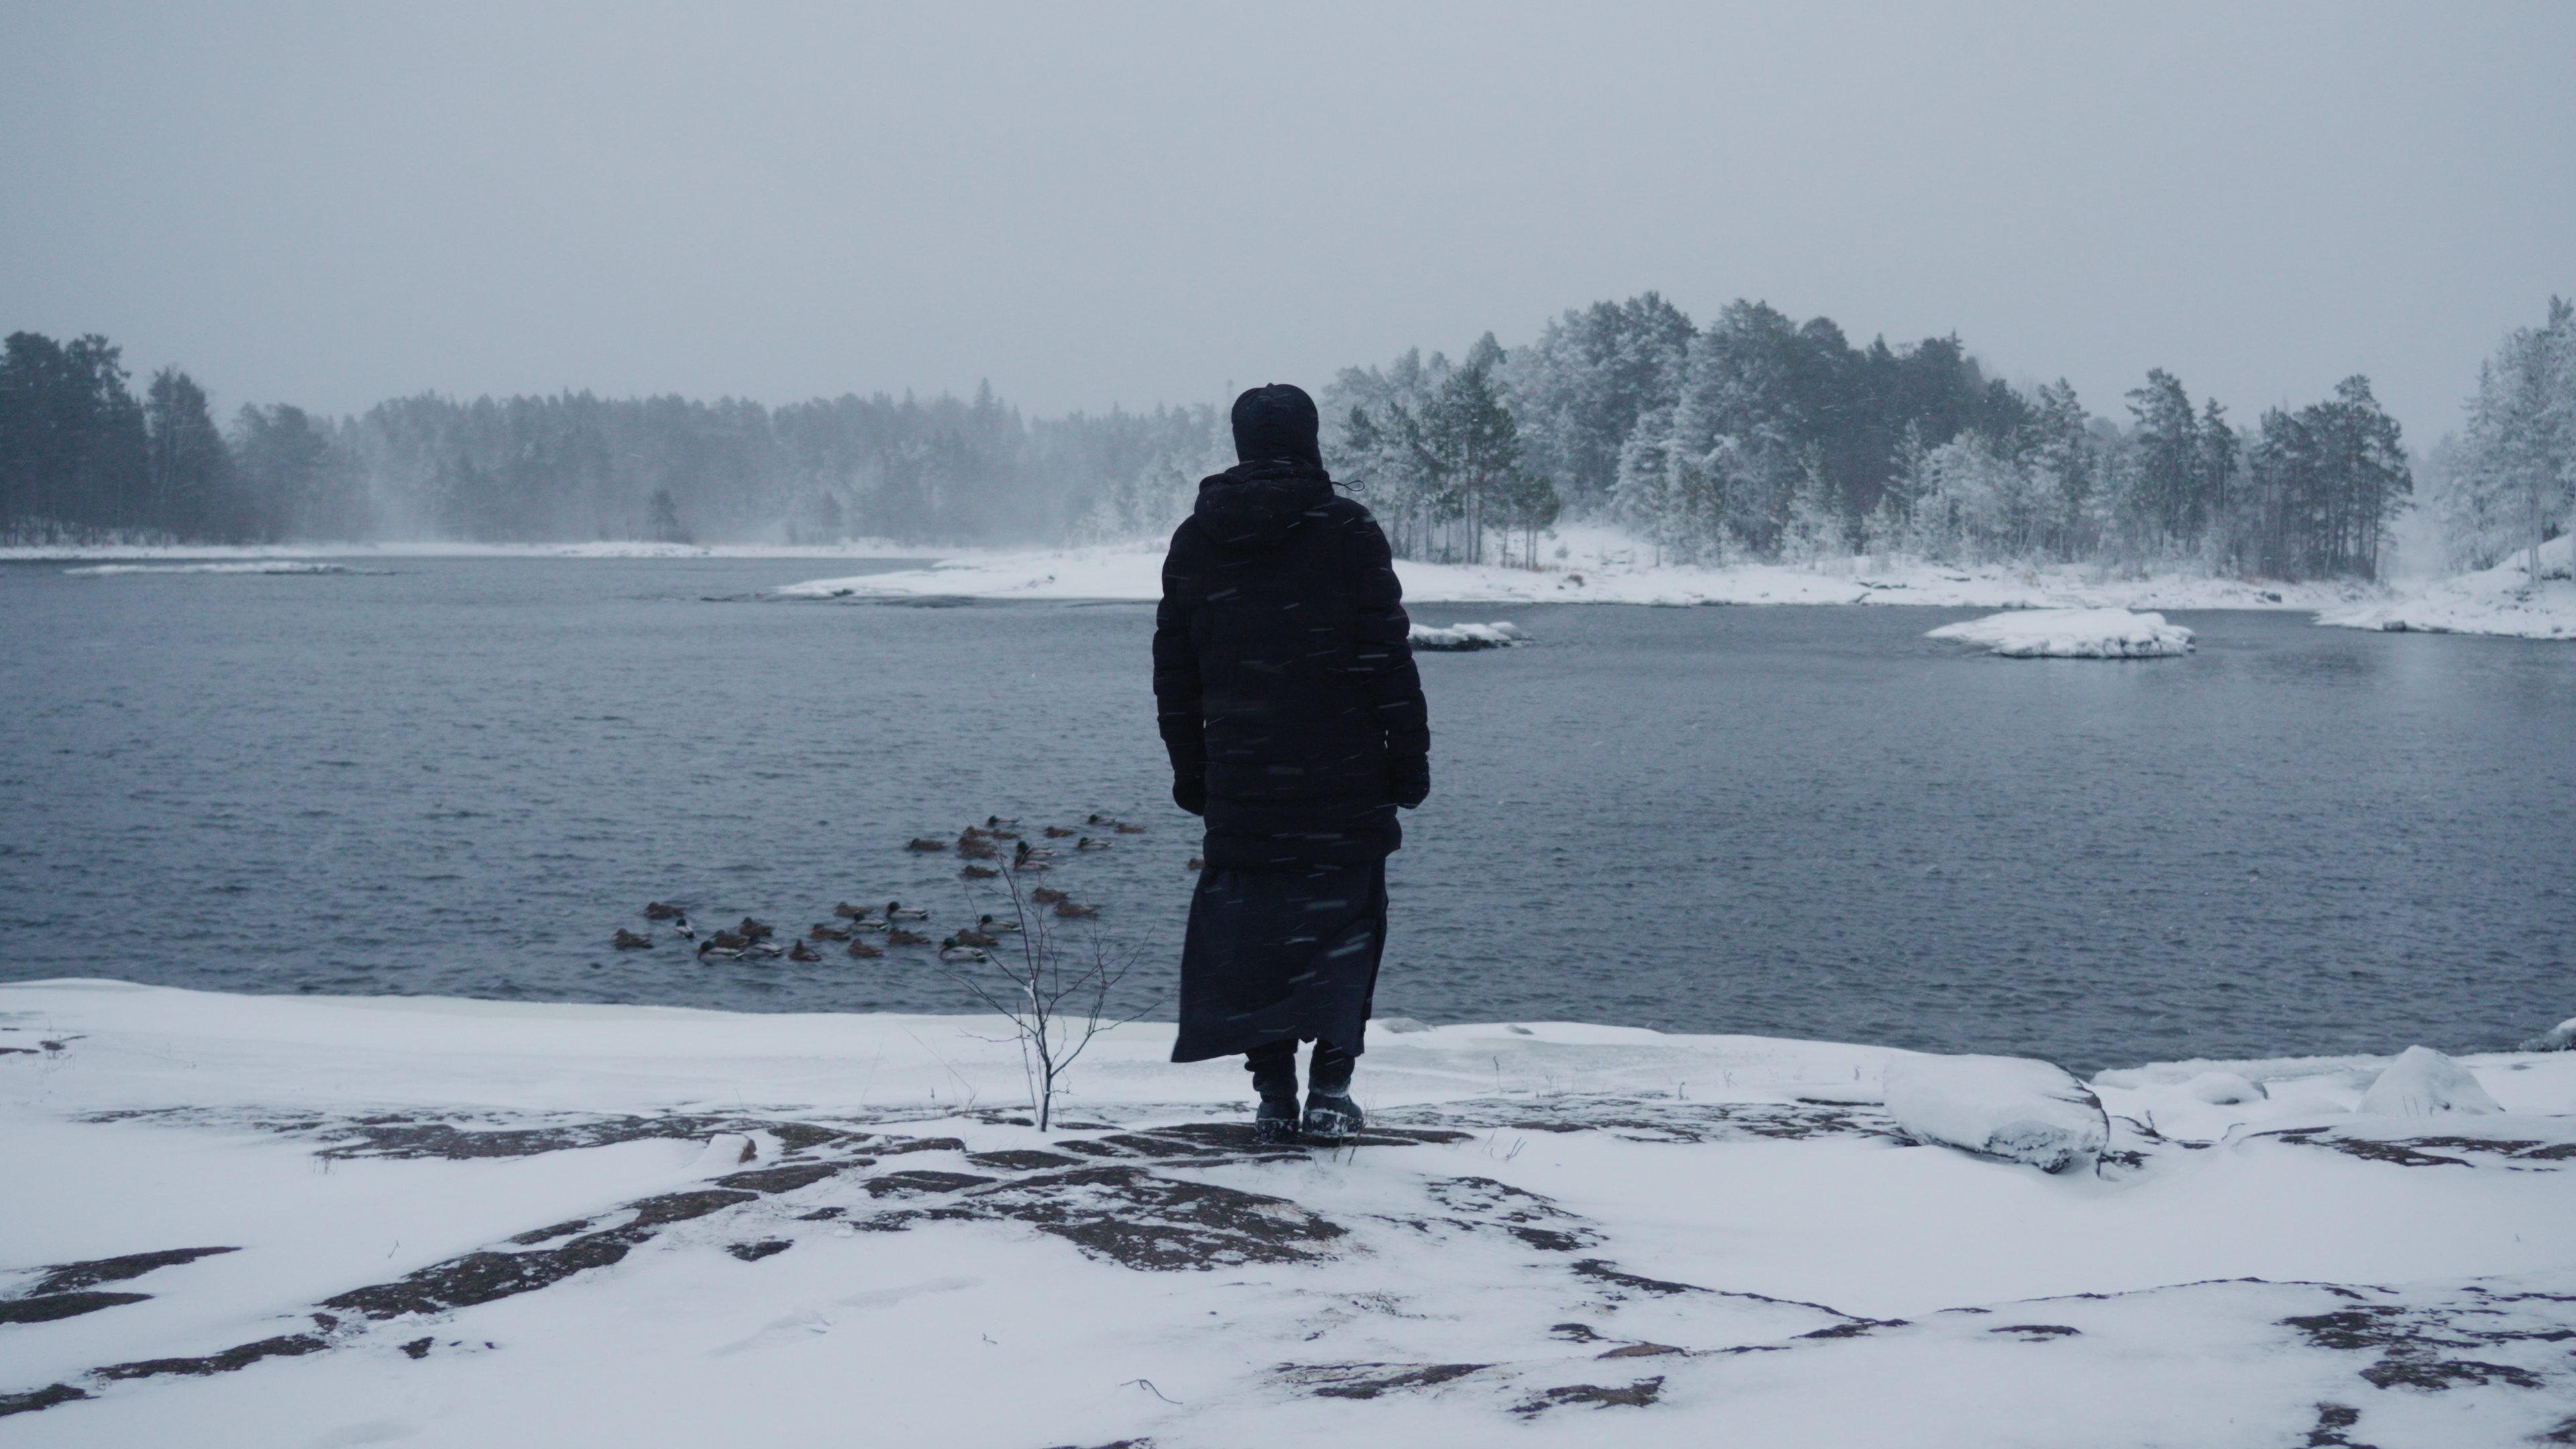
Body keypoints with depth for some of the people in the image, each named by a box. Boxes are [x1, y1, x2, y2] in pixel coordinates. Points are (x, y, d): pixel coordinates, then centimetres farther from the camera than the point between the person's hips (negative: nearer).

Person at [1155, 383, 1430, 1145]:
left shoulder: (1195, 541, 8)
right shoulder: (1348, 531, -4)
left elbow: (1173, 671, 12)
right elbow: (1388, 656, -6)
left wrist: (1189, 768, 19)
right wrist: (1409, 756, 0)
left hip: (1241, 784, 3)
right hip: (1343, 784, -3)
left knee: (1252, 926, 8)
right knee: (1345, 924, 5)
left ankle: (1273, 1092, 7)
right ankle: (1330, 1089, 0)